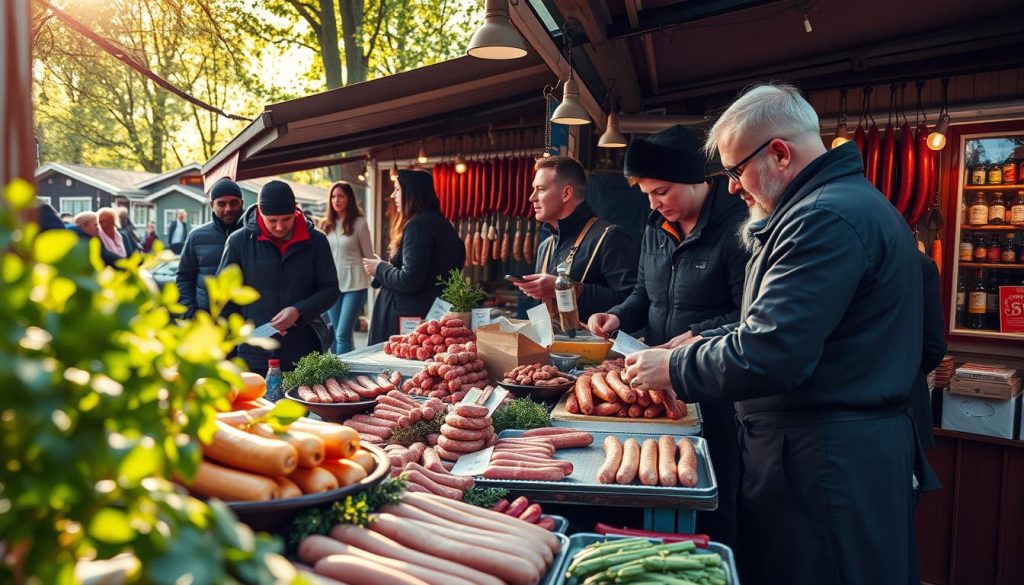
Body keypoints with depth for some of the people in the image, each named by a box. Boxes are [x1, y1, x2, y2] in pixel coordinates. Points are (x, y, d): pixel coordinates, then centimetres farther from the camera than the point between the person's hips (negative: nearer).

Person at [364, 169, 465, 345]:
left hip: (410, 316, -10)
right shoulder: (439, 222, 13)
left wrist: (380, 268, -4)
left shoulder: (418, 225, -15)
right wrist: (384, 267, 15)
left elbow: (409, 281, -22)